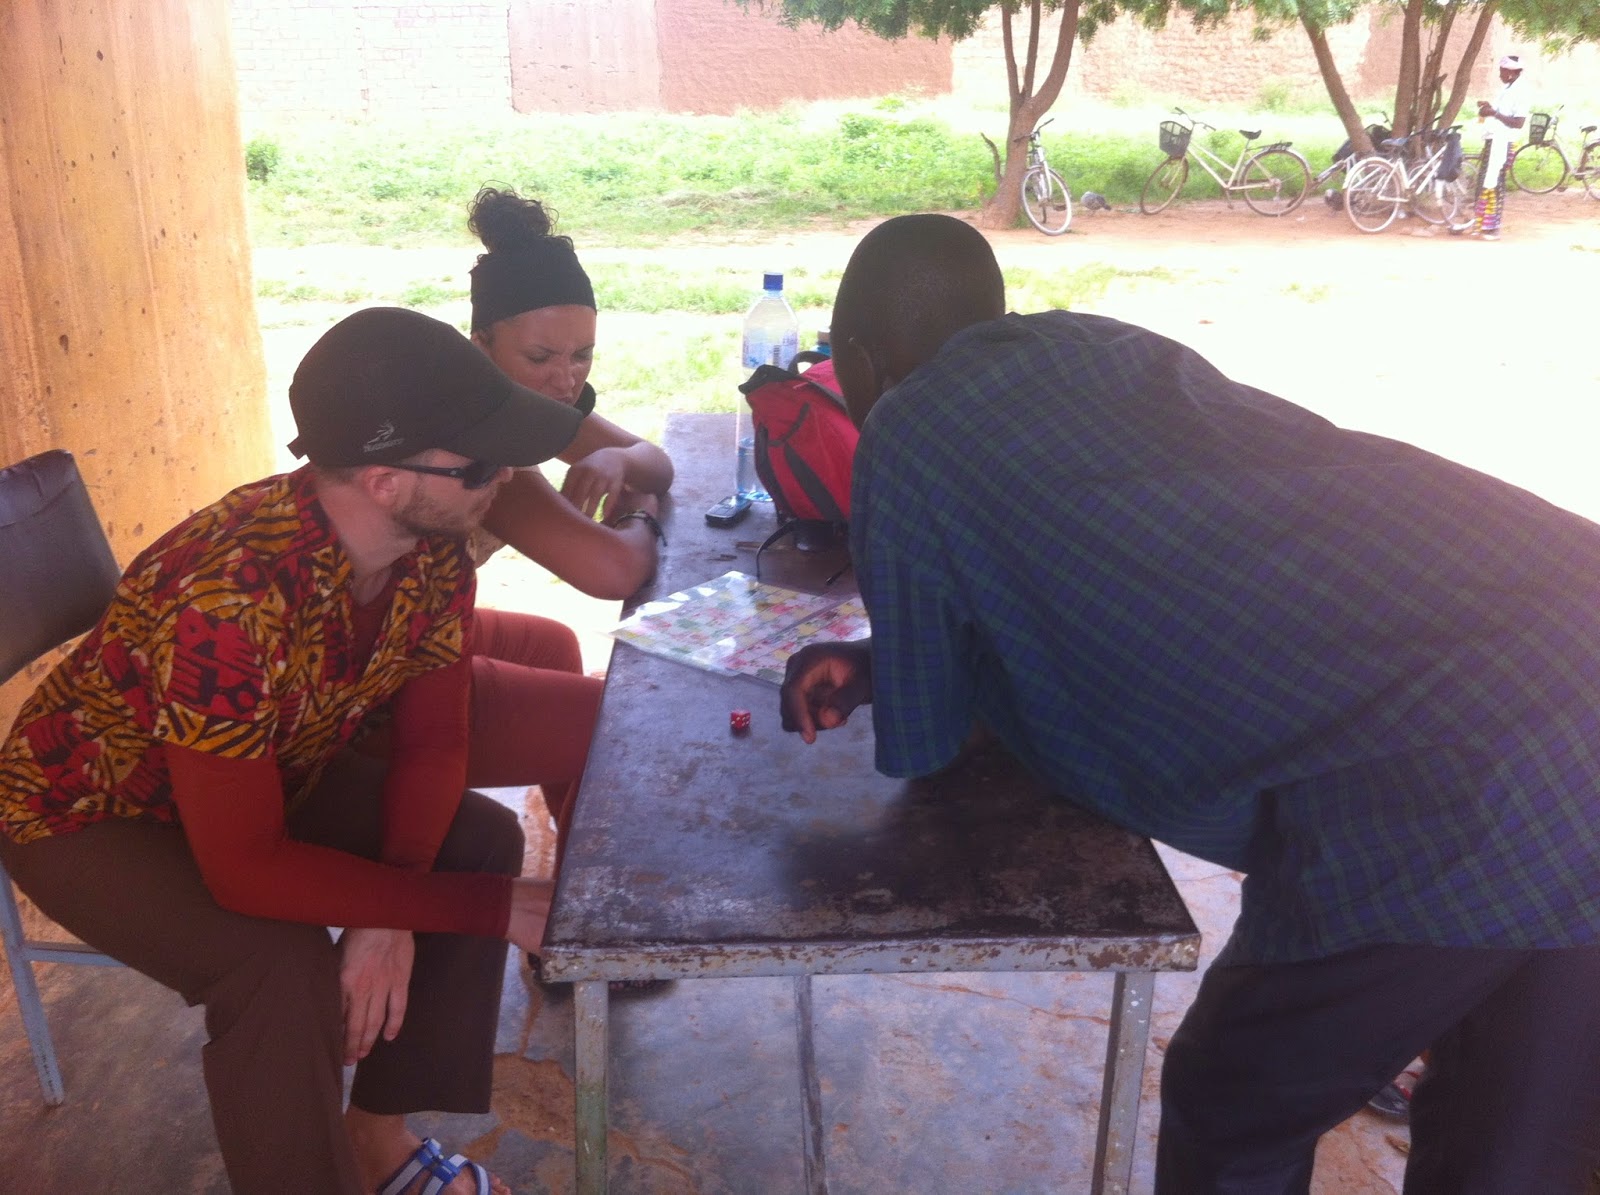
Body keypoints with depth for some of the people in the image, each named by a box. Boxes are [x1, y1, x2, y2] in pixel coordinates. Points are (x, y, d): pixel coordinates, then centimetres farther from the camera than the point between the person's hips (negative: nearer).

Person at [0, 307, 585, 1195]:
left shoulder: (435, 552, -18)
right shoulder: (230, 601, -40)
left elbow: (431, 743, -10)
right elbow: (246, 870, -36)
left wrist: (390, 916, -25)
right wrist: (491, 906, -31)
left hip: (272, 769, 7)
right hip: (90, 805, -6)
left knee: (484, 839, -8)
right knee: (281, 964, -30)